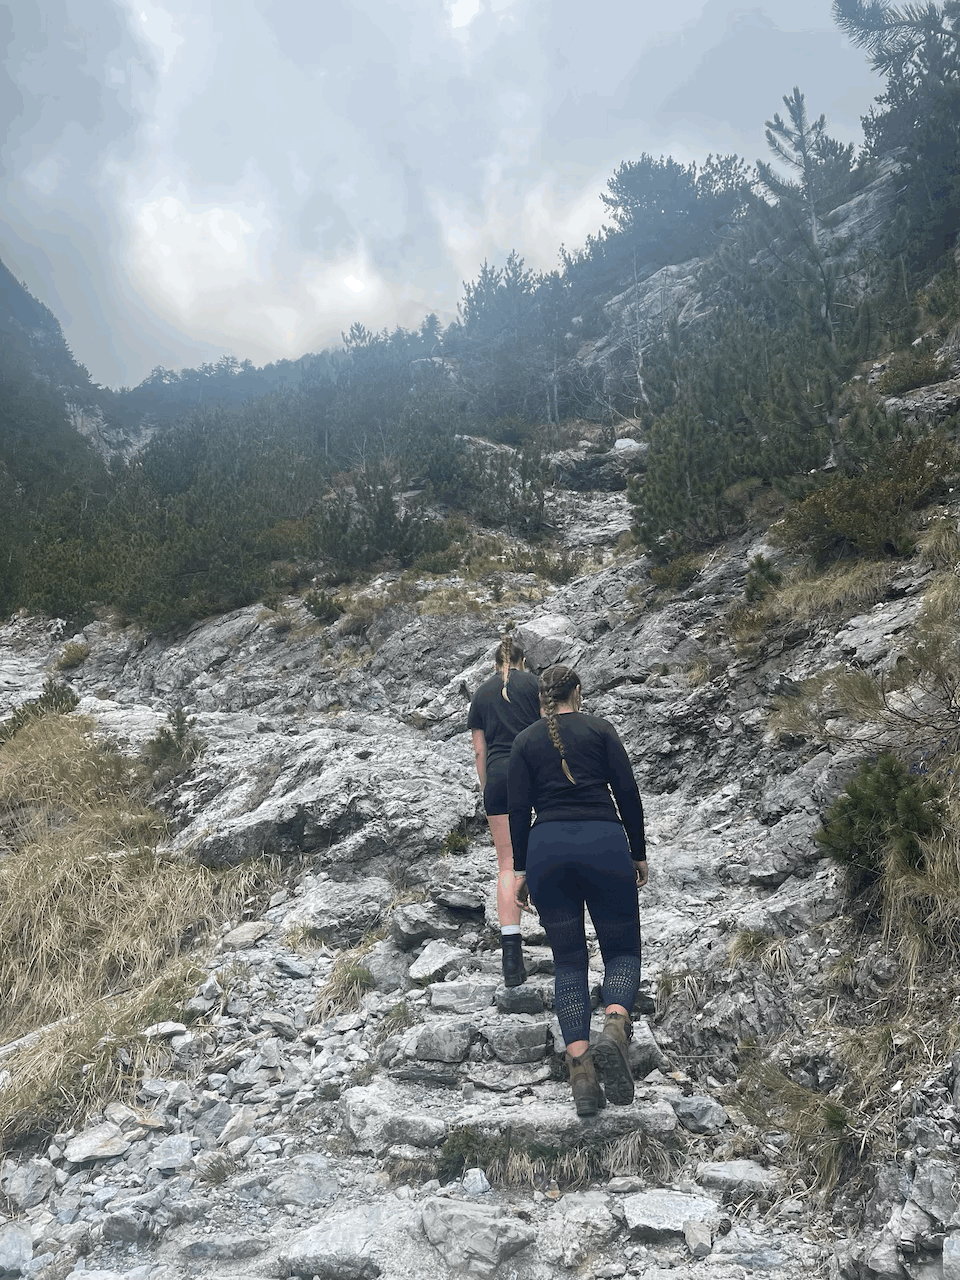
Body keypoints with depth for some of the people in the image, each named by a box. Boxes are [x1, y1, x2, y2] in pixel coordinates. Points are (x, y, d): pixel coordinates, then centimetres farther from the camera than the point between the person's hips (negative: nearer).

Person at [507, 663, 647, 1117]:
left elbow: (518, 809, 6)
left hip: (546, 847, 2)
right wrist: (639, 853, 11)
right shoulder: (600, 729, 8)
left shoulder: (525, 741, 12)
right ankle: (614, 1028, -19)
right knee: (622, 949, 11)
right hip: (603, 842, -1)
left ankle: (579, 1066, -4)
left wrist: (520, 870, 11)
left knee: (568, 960, 11)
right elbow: (628, 794, 3)